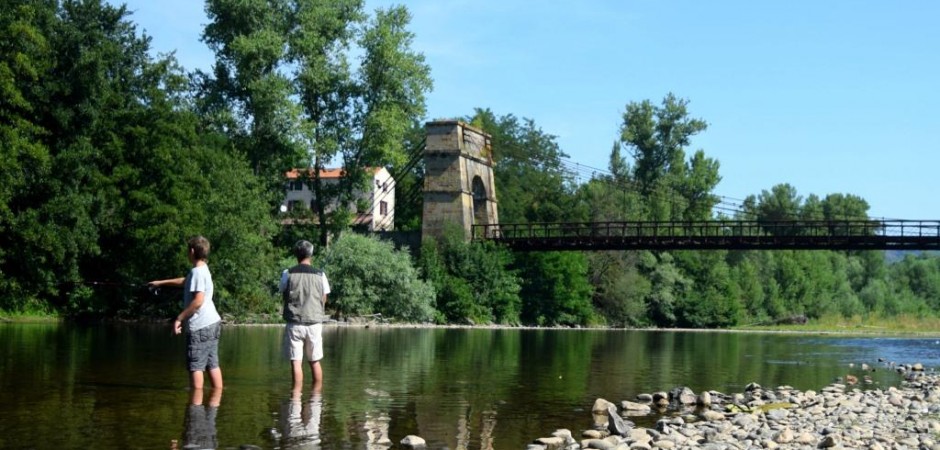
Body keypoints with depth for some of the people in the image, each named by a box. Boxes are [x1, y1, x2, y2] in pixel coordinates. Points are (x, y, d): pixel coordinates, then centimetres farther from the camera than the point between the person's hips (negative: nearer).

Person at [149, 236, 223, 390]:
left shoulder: (198, 271, -14)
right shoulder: (203, 269, 16)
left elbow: (198, 300, -22)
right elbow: (184, 282, 35)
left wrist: (179, 318, -17)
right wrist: (161, 282, 41)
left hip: (200, 326, -9)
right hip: (212, 323, 9)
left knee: (195, 366, -5)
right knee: (212, 365, 9)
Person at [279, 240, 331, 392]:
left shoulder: (288, 274, -2)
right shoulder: (320, 275, 2)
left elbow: (283, 295, 7)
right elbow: (324, 299, 7)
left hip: (294, 323, -2)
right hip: (314, 322, 2)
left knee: (296, 362, -2)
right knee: (315, 361, 12)